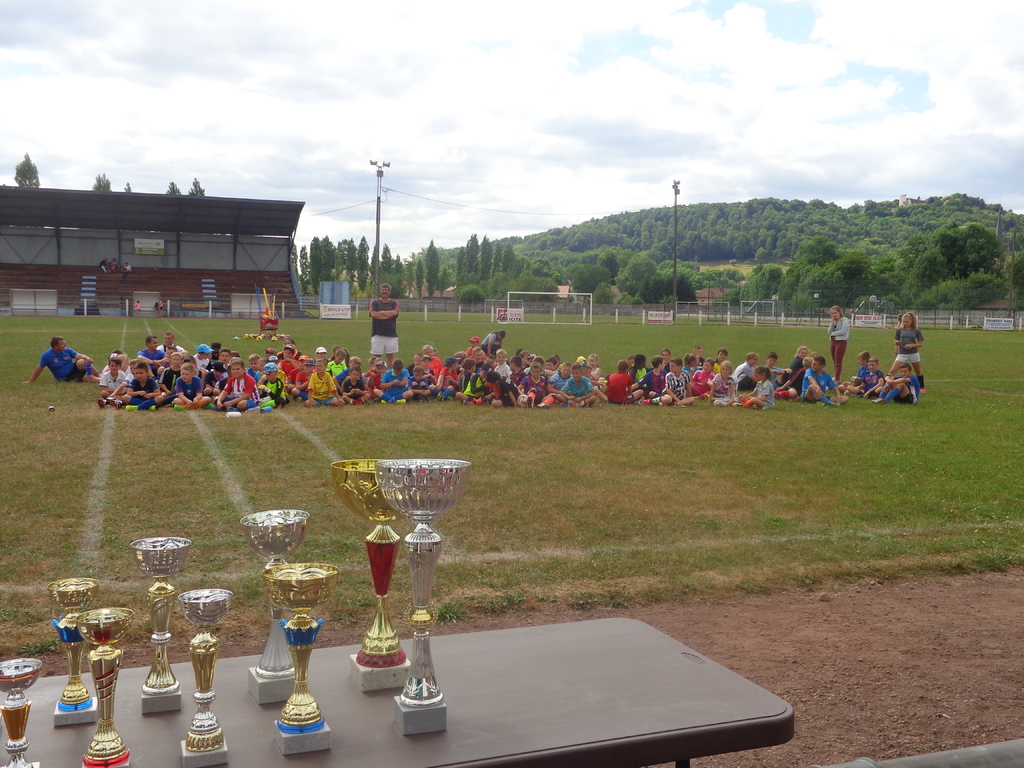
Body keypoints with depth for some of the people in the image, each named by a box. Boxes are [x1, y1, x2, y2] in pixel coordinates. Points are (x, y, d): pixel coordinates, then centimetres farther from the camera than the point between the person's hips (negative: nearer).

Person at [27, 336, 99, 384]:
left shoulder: (67, 350, 0)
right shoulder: (47, 355, -11)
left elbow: (78, 356, -10)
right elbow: (39, 369, -3)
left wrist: (86, 358, -33)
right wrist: (30, 381, 2)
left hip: (74, 369, 3)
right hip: (66, 378, -3)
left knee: (82, 362, -32)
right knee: (88, 378, -29)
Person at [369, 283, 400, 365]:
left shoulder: (394, 303, 8)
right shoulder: (374, 302, 8)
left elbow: (394, 313, -11)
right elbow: (373, 314, -9)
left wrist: (380, 312, -4)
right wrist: (388, 315, -6)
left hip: (391, 334, 0)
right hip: (377, 334, 0)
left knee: (391, 356, 2)